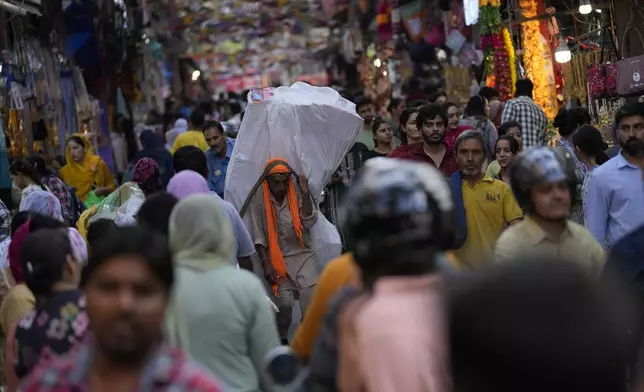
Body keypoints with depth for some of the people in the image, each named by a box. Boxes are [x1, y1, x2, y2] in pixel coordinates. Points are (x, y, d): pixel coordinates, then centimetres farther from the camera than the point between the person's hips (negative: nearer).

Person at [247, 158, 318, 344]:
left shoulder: (297, 193, -3)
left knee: (310, 295, -16)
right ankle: (281, 339, 9)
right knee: (284, 301, -15)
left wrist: (305, 193, -17)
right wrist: (266, 263, -10)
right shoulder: (258, 199, -6)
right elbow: (258, 235, -4)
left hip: (303, 254, 1)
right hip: (277, 257, -1)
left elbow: (309, 222, -11)